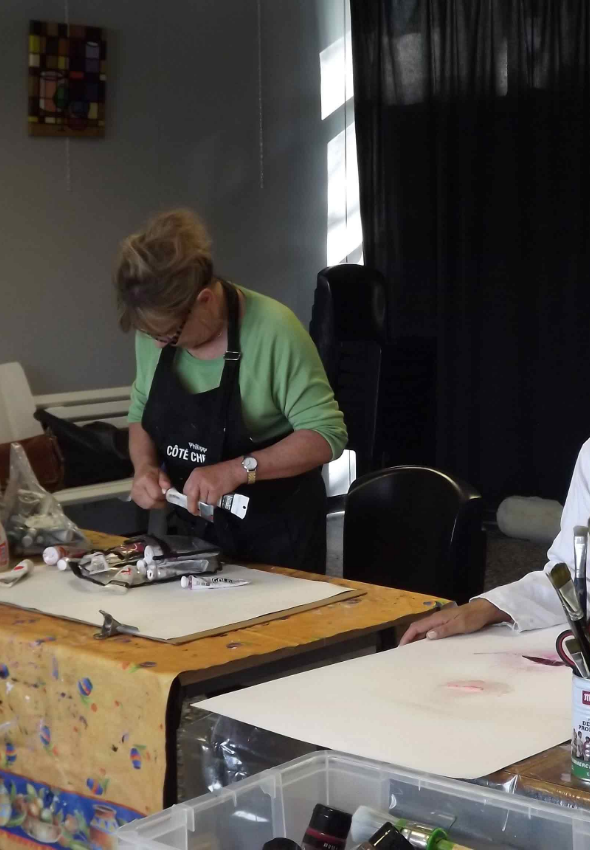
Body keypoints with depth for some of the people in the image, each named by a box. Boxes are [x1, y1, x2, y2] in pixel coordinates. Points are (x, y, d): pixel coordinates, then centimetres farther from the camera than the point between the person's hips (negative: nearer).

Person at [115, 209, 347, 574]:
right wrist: (145, 466, -10)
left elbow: (327, 434, -21)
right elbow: (141, 413, 9)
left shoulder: (272, 329, -23)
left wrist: (238, 469, -30)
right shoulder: (156, 328, -6)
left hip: (277, 532, -5)